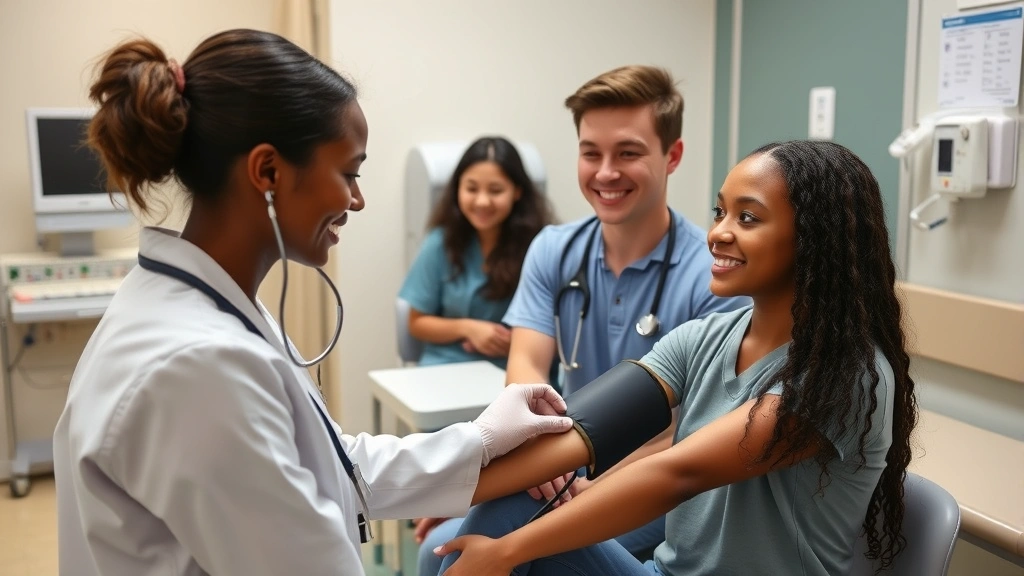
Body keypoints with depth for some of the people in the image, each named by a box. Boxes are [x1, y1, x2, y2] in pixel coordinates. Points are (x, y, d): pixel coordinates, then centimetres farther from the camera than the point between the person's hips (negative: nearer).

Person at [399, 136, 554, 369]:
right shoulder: (441, 242, 0)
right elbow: (417, 323, 7)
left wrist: (514, 343, -14)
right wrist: (466, 327, -9)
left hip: (512, 372, -1)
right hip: (446, 369, 1)